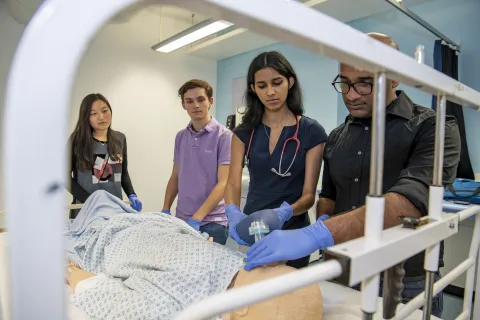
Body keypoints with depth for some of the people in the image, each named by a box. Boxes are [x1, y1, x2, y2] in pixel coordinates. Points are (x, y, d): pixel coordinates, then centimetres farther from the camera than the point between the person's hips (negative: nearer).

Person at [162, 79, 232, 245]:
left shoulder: (224, 136, -11)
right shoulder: (180, 137, 7)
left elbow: (223, 183, -16)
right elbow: (175, 177, 14)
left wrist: (197, 218, -21)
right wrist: (165, 210, 6)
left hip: (212, 223, -5)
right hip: (181, 219, 5)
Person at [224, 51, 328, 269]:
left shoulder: (312, 132, -10)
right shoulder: (244, 131, -1)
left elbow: (309, 194, -12)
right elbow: (233, 183, -9)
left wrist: (284, 212, -33)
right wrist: (233, 212, -30)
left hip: (291, 234, -2)